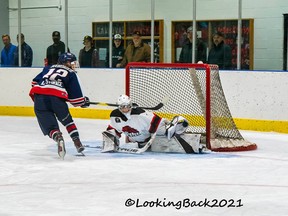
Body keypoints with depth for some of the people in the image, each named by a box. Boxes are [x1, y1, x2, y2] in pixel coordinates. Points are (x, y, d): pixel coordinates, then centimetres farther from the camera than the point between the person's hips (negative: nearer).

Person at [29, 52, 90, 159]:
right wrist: (83, 101, 30)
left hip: (39, 98, 2)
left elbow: (35, 82, 31)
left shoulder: (48, 68, 32)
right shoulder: (71, 73, 18)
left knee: (50, 126, 3)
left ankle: (58, 137, -27)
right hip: (57, 97, -2)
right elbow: (75, 94, 12)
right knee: (67, 121, 23)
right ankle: (77, 143, 16)